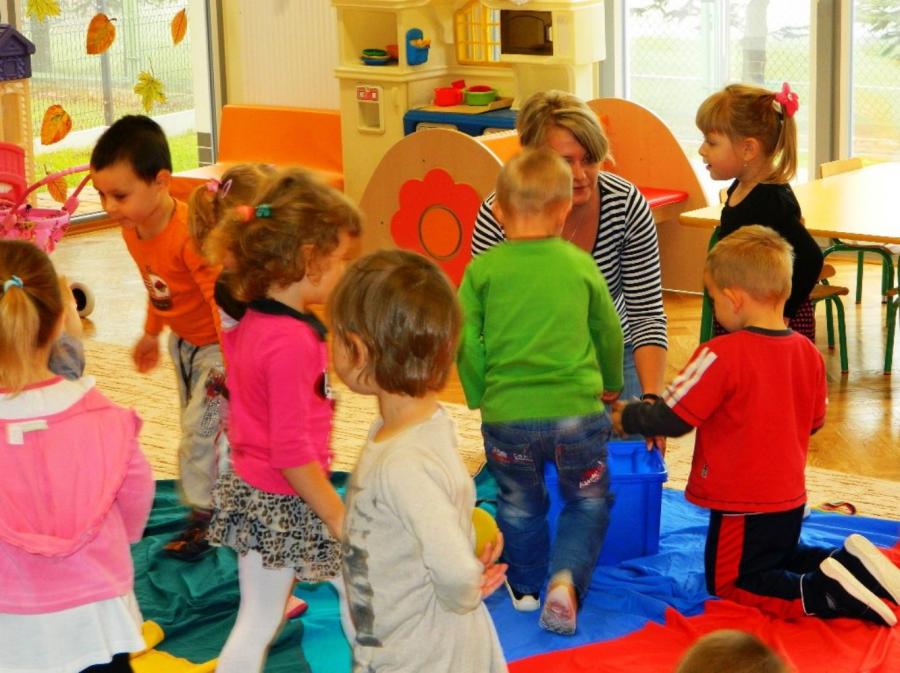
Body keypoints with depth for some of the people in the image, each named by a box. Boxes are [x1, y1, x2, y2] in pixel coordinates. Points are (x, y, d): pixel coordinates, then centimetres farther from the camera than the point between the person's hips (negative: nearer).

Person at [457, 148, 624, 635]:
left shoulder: (483, 269, -2)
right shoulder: (580, 265, 3)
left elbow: (466, 342, -2)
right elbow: (608, 332, 15)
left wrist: (479, 395, 14)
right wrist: (611, 385, 32)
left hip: (506, 412, 0)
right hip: (576, 408, 0)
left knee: (520, 504, 22)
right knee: (588, 503, 17)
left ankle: (525, 585, 34)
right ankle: (566, 578, -4)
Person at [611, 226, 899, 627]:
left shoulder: (721, 355, -25)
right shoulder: (808, 352, -2)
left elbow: (672, 419, -20)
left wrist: (626, 418, -2)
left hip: (742, 507, -7)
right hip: (791, 500, 8)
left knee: (729, 582, 8)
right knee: (783, 557, 31)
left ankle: (819, 594, -15)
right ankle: (849, 563, 4)